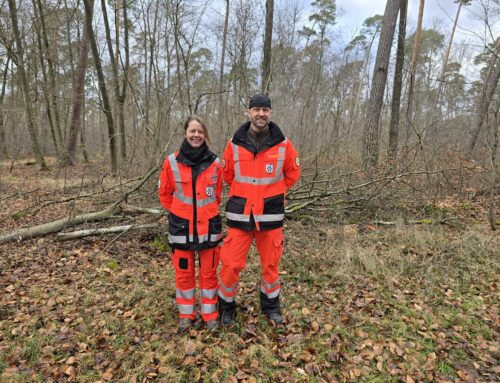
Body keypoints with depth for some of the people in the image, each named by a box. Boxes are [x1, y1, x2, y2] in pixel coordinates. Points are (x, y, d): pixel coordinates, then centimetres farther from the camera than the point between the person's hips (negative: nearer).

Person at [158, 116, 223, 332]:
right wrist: (178, 213, 8)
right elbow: (165, 194, 5)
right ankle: (186, 315, 29)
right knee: (183, 272, 11)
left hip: (209, 226, 1)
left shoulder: (215, 163, -5)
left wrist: (207, 212, 10)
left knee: (209, 272, 10)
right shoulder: (172, 162, -6)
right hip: (181, 227, 0)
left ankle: (210, 314, 27)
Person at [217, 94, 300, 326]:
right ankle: (226, 305, 29)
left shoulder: (283, 144, -5)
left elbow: (292, 173, 11)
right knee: (231, 263, 3)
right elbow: (227, 174, 12)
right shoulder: (234, 144, -4)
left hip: (271, 215, 1)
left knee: (271, 263, 13)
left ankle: (271, 305, 37)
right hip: (240, 214, 0)